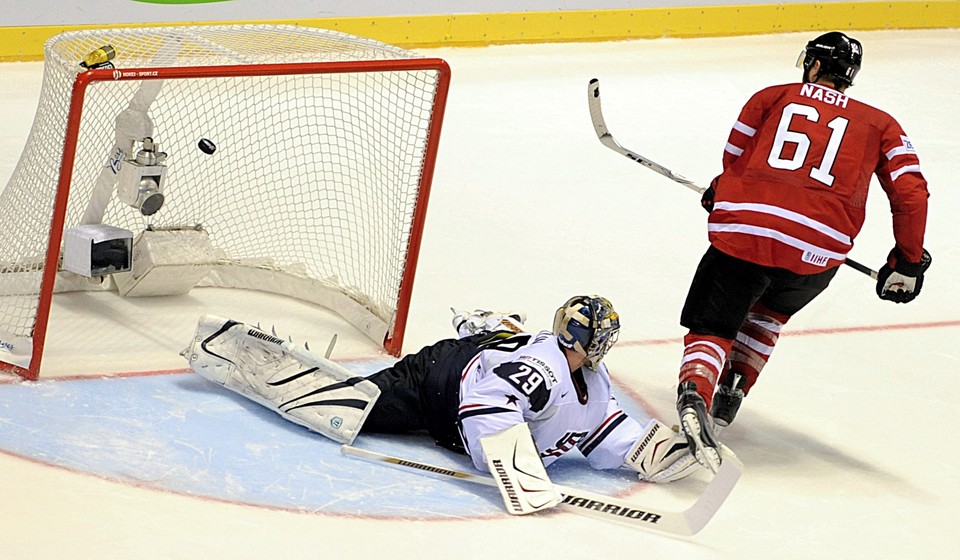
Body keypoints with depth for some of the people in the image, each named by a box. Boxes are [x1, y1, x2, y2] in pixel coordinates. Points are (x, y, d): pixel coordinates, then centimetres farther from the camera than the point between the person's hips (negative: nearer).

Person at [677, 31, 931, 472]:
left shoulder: (772, 97, 19)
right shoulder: (880, 124, 20)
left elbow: (734, 165, 20)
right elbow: (910, 193, 8)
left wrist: (718, 196, 41)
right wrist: (908, 262, 16)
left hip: (741, 228, -1)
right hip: (815, 255, 1)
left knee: (710, 331, 7)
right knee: (768, 312, 33)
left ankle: (695, 394, -24)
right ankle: (728, 399, 25)